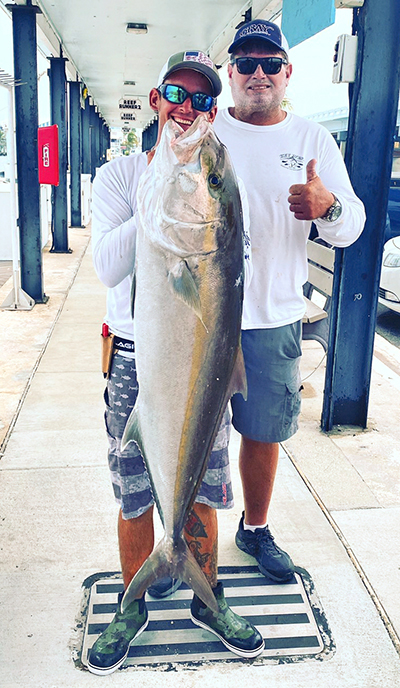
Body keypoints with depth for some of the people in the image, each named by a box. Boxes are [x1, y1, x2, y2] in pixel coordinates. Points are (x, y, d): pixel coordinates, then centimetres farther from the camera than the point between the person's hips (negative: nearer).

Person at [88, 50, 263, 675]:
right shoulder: (119, 175, 1)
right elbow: (108, 267, -16)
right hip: (135, 359, 0)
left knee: (199, 495, 11)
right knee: (134, 498, 11)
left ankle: (207, 600, 35)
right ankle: (134, 606, 34)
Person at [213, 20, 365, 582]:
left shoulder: (313, 140, 6)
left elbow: (351, 229, 0)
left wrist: (329, 207, -23)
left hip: (274, 320, 1)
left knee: (263, 433, 13)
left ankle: (255, 528, 37)